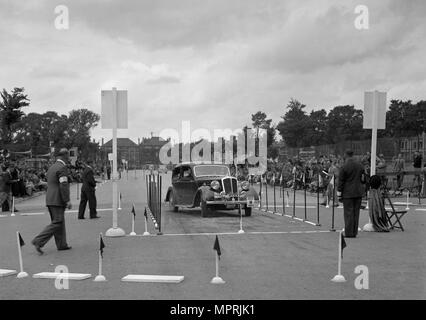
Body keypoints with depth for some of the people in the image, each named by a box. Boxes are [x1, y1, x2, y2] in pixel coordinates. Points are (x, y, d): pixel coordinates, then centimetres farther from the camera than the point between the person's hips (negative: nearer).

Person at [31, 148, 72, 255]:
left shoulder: (52, 167, 17)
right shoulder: (62, 168, -13)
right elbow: (63, 185, -20)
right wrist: (67, 200, -18)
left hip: (50, 199, 10)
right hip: (57, 201, -10)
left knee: (59, 222, 14)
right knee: (57, 223, -7)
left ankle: (62, 244, 19)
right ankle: (38, 241, -12)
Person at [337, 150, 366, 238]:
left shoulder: (344, 167, -11)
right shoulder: (360, 165, 6)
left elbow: (340, 181, -10)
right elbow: (363, 179, 12)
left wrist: (339, 192, -6)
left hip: (348, 193, -5)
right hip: (358, 192, 5)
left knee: (348, 213, -2)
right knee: (356, 212, 10)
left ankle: (349, 233, -2)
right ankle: (354, 232, 13)